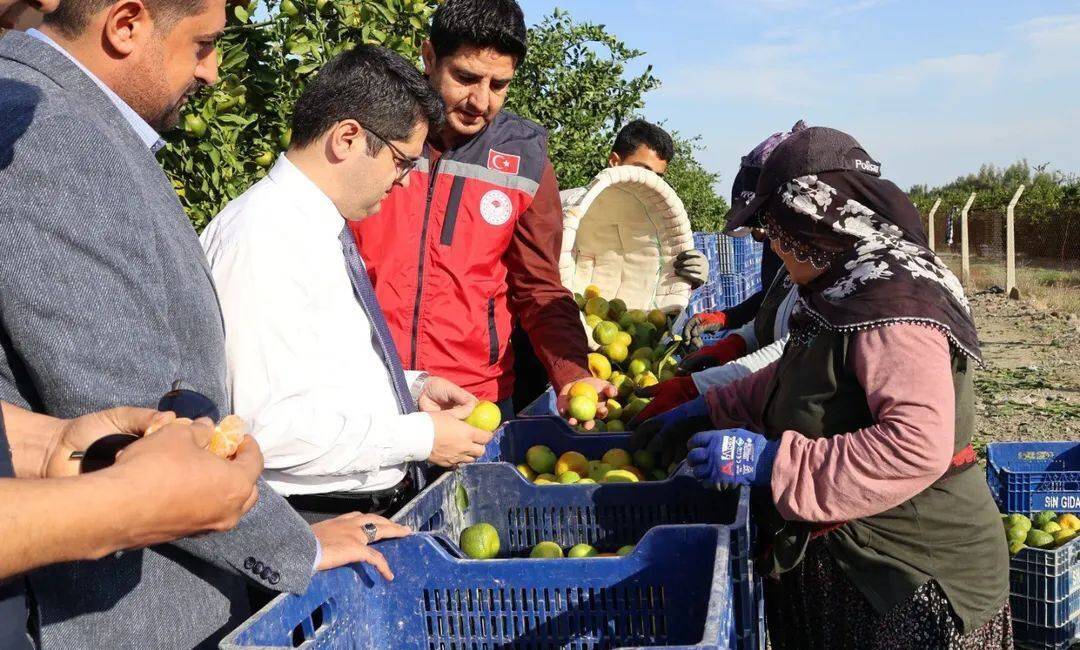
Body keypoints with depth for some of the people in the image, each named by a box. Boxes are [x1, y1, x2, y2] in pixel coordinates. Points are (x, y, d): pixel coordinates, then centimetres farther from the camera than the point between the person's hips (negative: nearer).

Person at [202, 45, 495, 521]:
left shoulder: (323, 228, 12)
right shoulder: (264, 238, -17)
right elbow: (269, 425, -24)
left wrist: (413, 387, 10)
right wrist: (420, 437, -16)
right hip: (317, 523, -8)